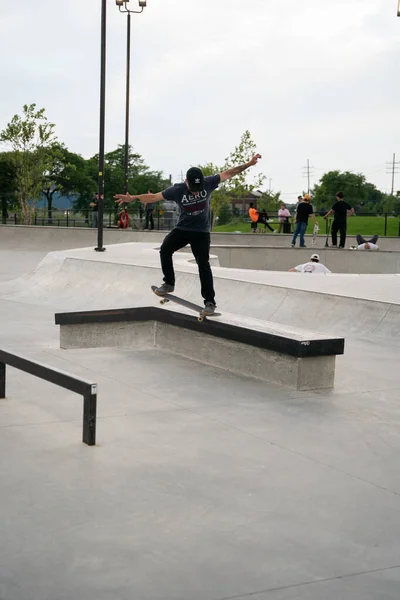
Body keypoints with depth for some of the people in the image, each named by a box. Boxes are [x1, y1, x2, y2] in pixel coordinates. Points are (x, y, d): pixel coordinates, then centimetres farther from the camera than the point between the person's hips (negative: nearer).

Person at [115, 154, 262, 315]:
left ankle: (210, 301, -3)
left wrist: (249, 164, -6)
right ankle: (169, 283, -5)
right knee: (165, 249, -22)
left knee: (203, 264, -9)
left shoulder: (208, 183, -11)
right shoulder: (177, 190, -12)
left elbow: (228, 173, -4)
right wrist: (132, 198, -18)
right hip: (182, 229, 1)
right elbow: (154, 197, -9)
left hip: (202, 232, -1)